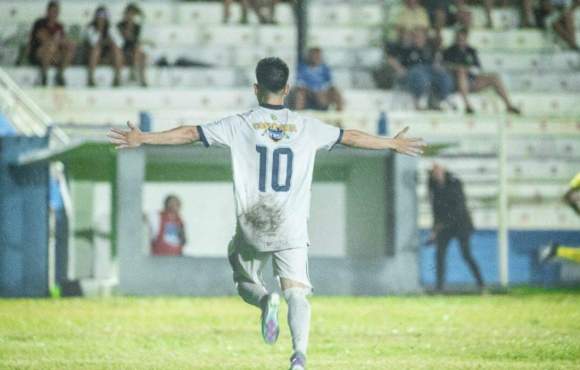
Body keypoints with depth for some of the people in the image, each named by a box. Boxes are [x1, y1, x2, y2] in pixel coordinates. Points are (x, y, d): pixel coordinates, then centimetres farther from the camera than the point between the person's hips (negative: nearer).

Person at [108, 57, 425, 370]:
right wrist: (393, 144, 32)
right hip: (292, 229, 0)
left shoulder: (241, 124, 1)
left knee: (246, 284, 21)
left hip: (251, 228, 0)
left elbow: (190, 134, 1)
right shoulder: (306, 127, 6)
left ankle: (266, 302, -14)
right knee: (297, 293, -3)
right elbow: (351, 137, 17)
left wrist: (142, 138, 9)